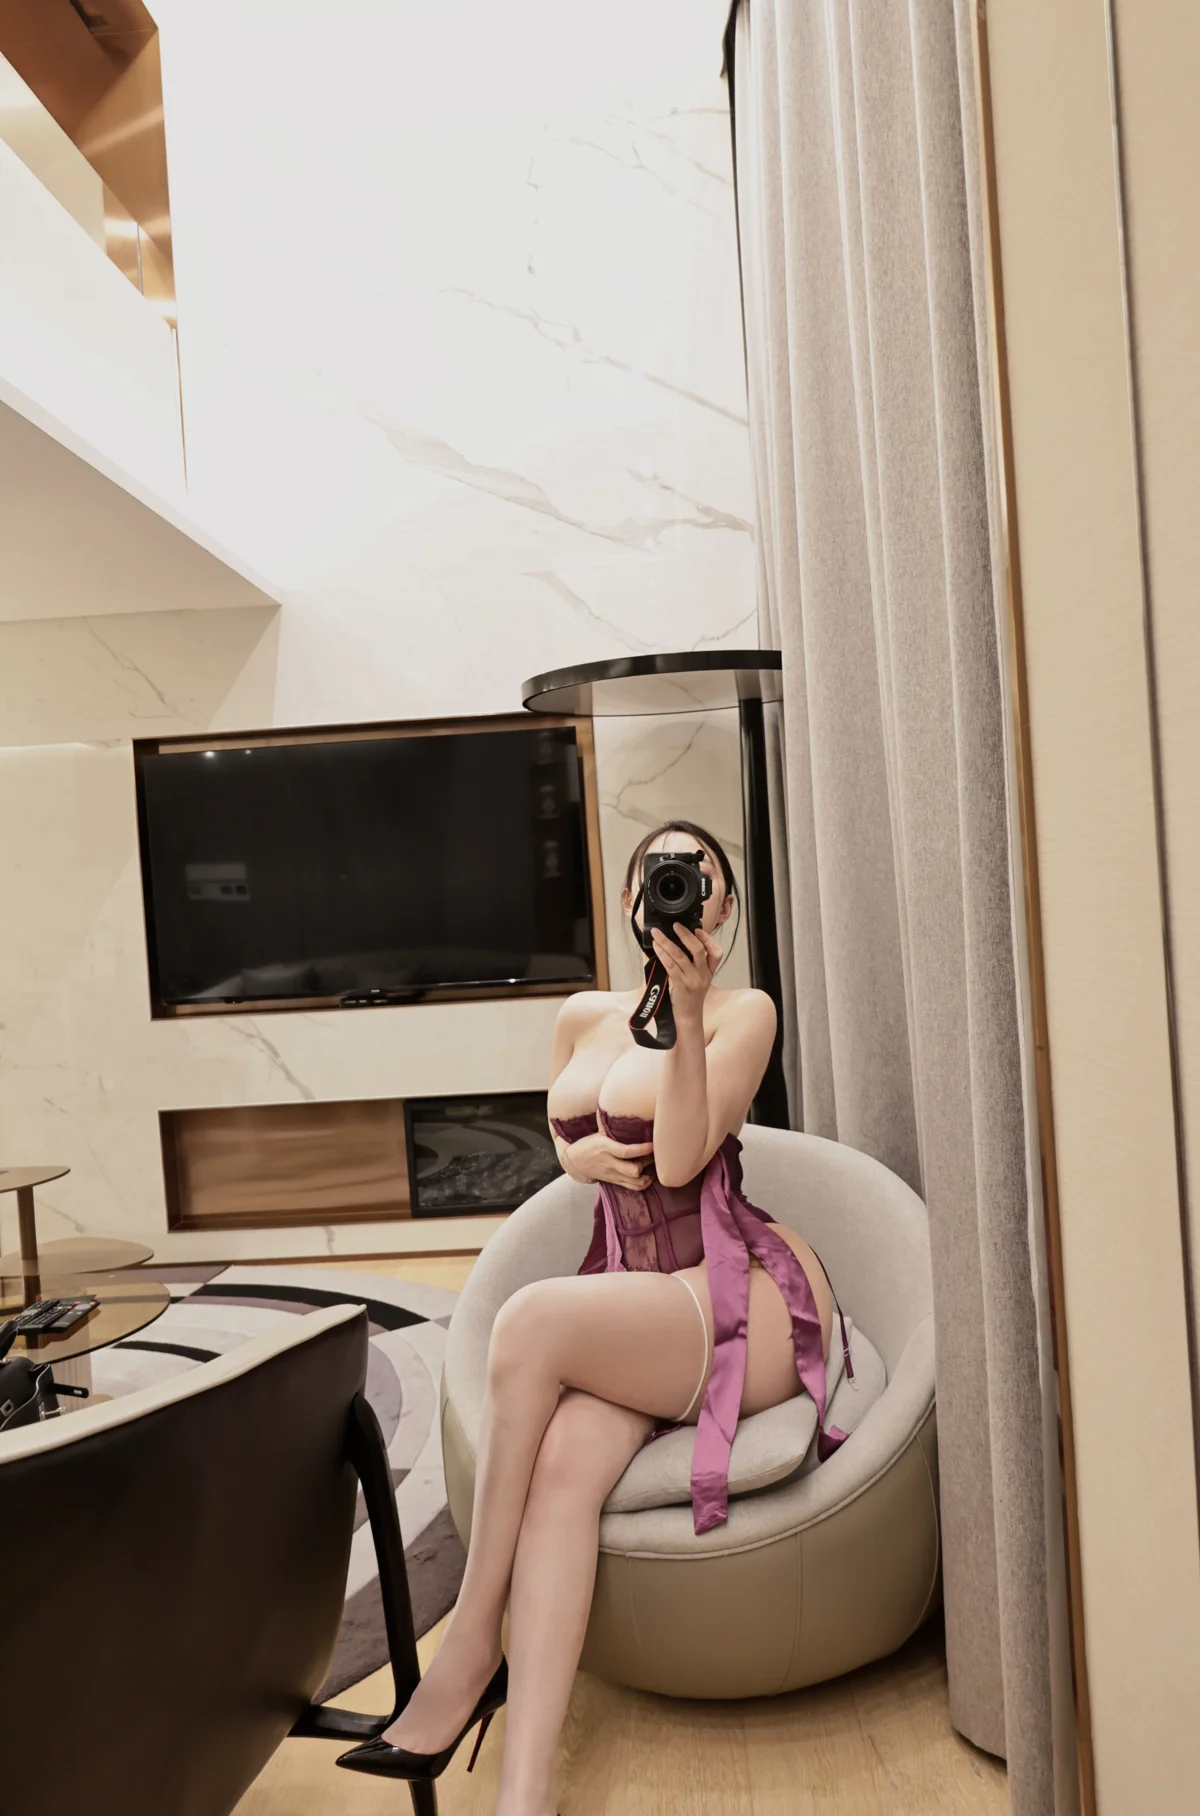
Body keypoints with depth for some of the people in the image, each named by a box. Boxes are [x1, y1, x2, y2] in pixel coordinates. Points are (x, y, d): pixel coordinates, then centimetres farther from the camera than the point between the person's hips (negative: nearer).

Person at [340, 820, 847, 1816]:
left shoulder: (745, 1012, -1)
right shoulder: (583, 1016, 15)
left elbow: (680, 1159, -12)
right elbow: (563, 1132, 27)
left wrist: (686, 1006, -21)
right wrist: (583, 1152, 3)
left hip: (746, 1298, -4)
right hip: (631, 1305, 5)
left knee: (534, 1316, -31)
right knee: (568, 1456, -29)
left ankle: (472, 1650, -17)